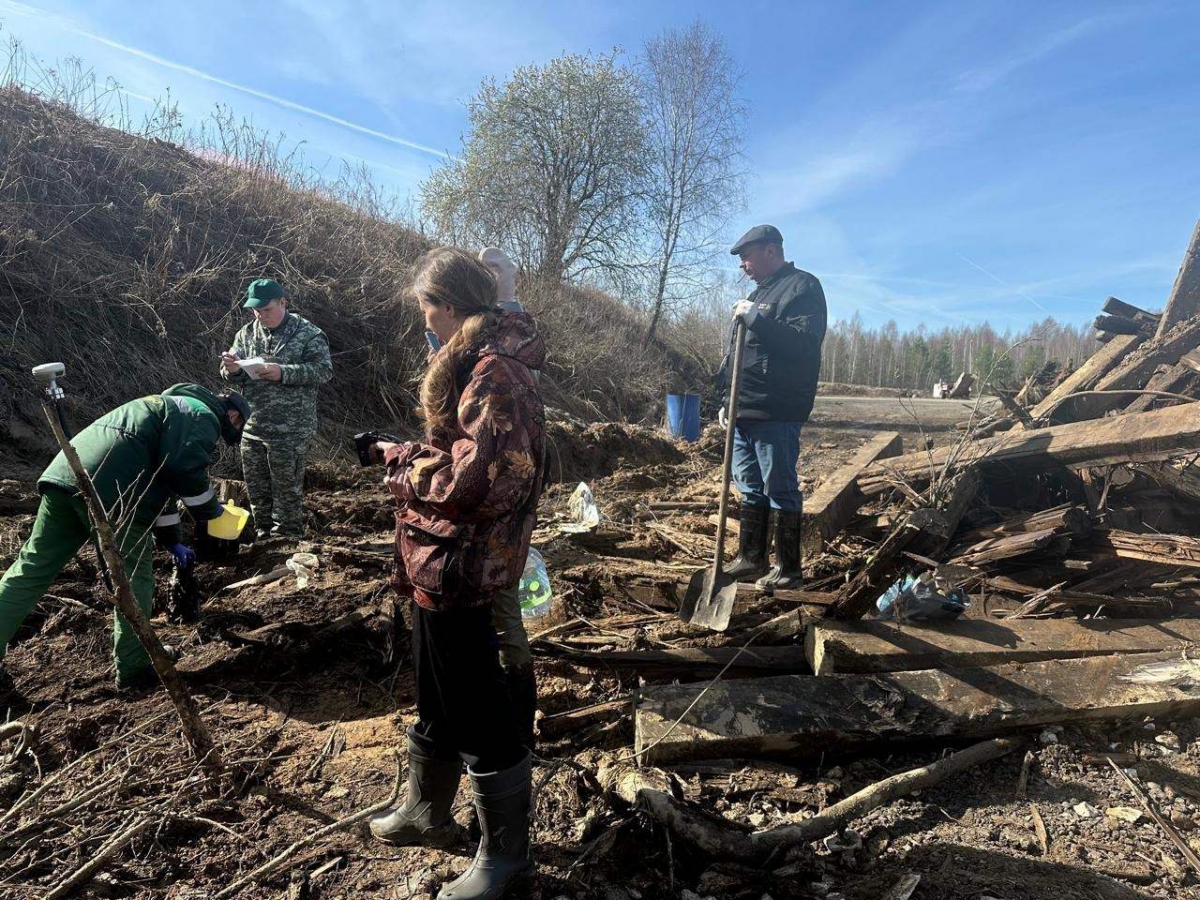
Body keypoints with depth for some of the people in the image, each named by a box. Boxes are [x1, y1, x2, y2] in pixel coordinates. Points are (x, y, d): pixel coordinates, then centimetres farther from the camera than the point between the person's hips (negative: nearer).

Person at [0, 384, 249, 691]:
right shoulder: (203, 415, 5)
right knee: (133, 573, 3)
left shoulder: (173, 408, 35)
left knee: (33, 568, 13)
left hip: (65, 471, 9)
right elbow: (185, 469, -13)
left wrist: (172, 541, 38)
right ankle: (134, 667, 11)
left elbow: (161, 477, 37)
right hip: (109, 488, -9)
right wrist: (209, 510, 5)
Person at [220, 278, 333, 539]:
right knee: (256, 485, 15)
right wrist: (232, 368, -13)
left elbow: (324, 370, -15)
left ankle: (287, 538, 17)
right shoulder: (247, 333, 10)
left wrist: (283, 372, -23)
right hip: (252, 427, 6)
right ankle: (263, 534, 31)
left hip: (289, 430, -5)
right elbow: (235, 376, 12)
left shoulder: (308, 334, -6)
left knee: (287, 487, 3)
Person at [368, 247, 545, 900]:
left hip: (459, 565, -11)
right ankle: (427, 812, 48)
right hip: (441, 560, 11)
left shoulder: (494, 372, -21)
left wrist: (403, 462, -13)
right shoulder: (477, 361, 11)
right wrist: (400, 453, 8)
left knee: (477, 711, 5)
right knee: (438, 698, 25)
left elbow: (477, 476, -28)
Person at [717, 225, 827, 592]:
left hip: (775, 414, -9)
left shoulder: (803, 287, -5)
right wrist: (729, 401, 22)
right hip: (745, 411, 9)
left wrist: (756, 319, -21)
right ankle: (750, 559, 24)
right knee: (751, 489, 14)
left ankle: (788, 570, 6)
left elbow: (804, 345, -20)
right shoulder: (759, 292, 23)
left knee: (781, 491, -3)